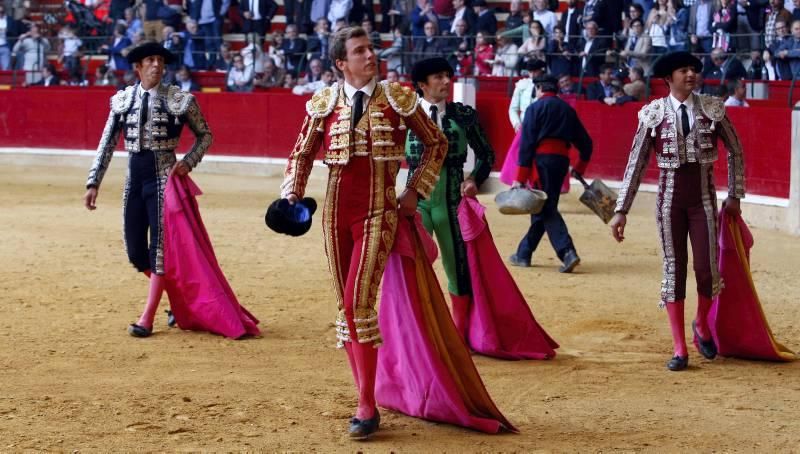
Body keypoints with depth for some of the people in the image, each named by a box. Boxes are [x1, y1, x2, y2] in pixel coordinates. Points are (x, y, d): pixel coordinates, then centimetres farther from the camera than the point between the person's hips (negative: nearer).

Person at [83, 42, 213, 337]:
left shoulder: (179, 99, -4)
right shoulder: (123, 100, 5)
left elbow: (205, 136, 6)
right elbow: (107, 145, 8)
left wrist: (188, 162, -9)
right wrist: (93, 184, 3)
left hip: (163, 176, -4)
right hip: (134, 177, 4)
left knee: (159, 247, -5)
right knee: (136, 252, 6)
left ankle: (147, 319, 0)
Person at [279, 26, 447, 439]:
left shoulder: (398, 98, -1)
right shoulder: (324, 104, 3)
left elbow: (436, 144, 10)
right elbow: (301, 155, 15)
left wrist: (416, 191, 4)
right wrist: (292, 195, 0)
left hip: (378, 212, -3)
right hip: (335, 213, 4)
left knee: (359, 302, -15)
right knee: (346, 306, 7)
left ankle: (366, 409, -9)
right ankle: (367, 394, 19)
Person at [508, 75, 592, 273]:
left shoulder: (535, 108, 0)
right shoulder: (567, 109, 16)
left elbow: (527, 143, -8)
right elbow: (585, 142, 16)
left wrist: (520, 177, -10)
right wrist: (580, 168, 29)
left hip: (542, 158, -6)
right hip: (562, 159, 6)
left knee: (546, 209, -5)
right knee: (542, 207, 12)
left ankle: (568, 252, -14)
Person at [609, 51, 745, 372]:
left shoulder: (712, 109, -1)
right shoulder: (654, 114, -4)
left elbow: (735, 151, 9)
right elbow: (636, 164, -2)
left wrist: (735, 196, 6)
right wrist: (621, 210, -5)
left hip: (703, 198, 1)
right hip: (670, 198, -1)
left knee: (706, 268, -4)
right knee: (674, 269, 3)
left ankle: (702, 325, 28)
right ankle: (680, 349, 10)